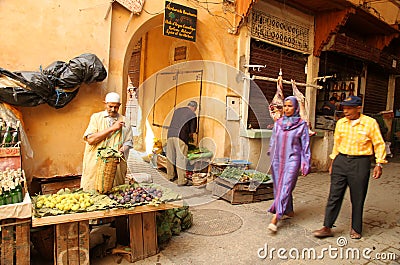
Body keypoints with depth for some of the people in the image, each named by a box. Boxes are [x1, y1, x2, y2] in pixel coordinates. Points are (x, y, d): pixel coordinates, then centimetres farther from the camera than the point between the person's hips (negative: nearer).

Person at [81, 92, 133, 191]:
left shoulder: (124, 121, 10)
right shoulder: (96, 117, 5)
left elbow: (128, 142, 7)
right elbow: (90, 139, -8)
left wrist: (120, 151, -15)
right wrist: (112, 128, -11)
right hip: (95, 166, -1)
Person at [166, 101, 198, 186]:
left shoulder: (177, 110, 19)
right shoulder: (192, 115, 3)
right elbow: (192, 131, 3)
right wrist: (189, 135, 24)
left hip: (170, 135, 6)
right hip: (181, 137, -6)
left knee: (170, 156, 16)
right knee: (181, 159, -1)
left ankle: (170, 176, 30)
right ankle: (182, 181, 2)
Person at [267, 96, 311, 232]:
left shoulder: (301, 124, -3)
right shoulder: (278, 123, 8)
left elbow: (305, 145, -1)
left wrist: (305, 164, -3)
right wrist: (271, 157, 17)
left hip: (292, 160, -5)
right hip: (278, 159, 5)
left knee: (285, 187, -9)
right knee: (278, 186, 11)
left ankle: (275, 218, -12)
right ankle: (288, 210, 32)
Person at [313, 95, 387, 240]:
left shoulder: (370, 123, -4)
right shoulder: (340, 123, 7)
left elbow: (379, 144, 1)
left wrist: (379, 164, -5)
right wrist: (333, 161, 16)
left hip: (360, 163, -3)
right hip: (341, 161, 3)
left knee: (358, 198, 7)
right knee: (334, 195, 2)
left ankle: (355, 229, 25)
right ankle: (327, 227, 10)